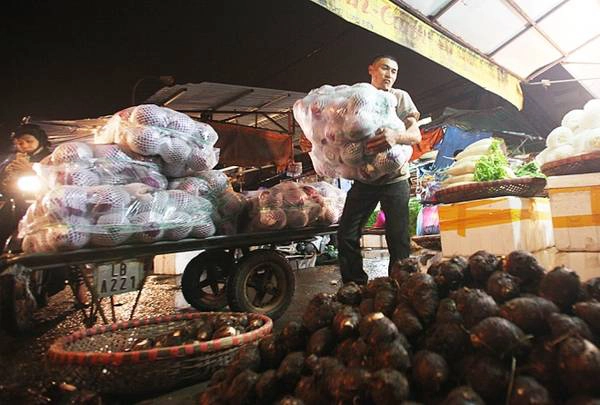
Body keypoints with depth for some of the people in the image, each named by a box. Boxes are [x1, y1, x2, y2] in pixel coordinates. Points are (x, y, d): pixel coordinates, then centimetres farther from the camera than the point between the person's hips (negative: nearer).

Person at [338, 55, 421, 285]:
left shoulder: (400, 97, 5)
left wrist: (395, 136, -32)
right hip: (363, 178, 2)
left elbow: (416, 135, -7)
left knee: (398, 239, -3)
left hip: (394, 178, -2)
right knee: (346, 235, 0)